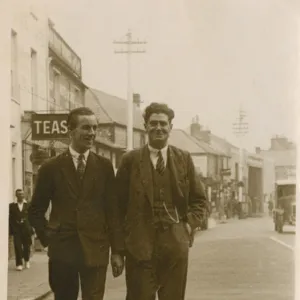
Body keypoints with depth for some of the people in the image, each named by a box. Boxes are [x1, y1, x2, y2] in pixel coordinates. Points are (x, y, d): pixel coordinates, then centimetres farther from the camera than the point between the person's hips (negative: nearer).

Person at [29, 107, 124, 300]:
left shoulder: (104, 167, 3)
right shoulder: (51, 168, 1)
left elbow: (113, 210, 3)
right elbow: (36, 210, 9)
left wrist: (117, 250, 0)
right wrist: (47, 238, -1)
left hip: (95, 249, 0)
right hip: (61, 250, 0)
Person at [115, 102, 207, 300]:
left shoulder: (184, 159, 8)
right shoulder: (131, 160, 2)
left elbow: (199, 199, 13)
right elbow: (119, 202, 5)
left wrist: (190, 225, 0)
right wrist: (126, 231, -3)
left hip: (176, 244, 2)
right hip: (140, 244, -2)